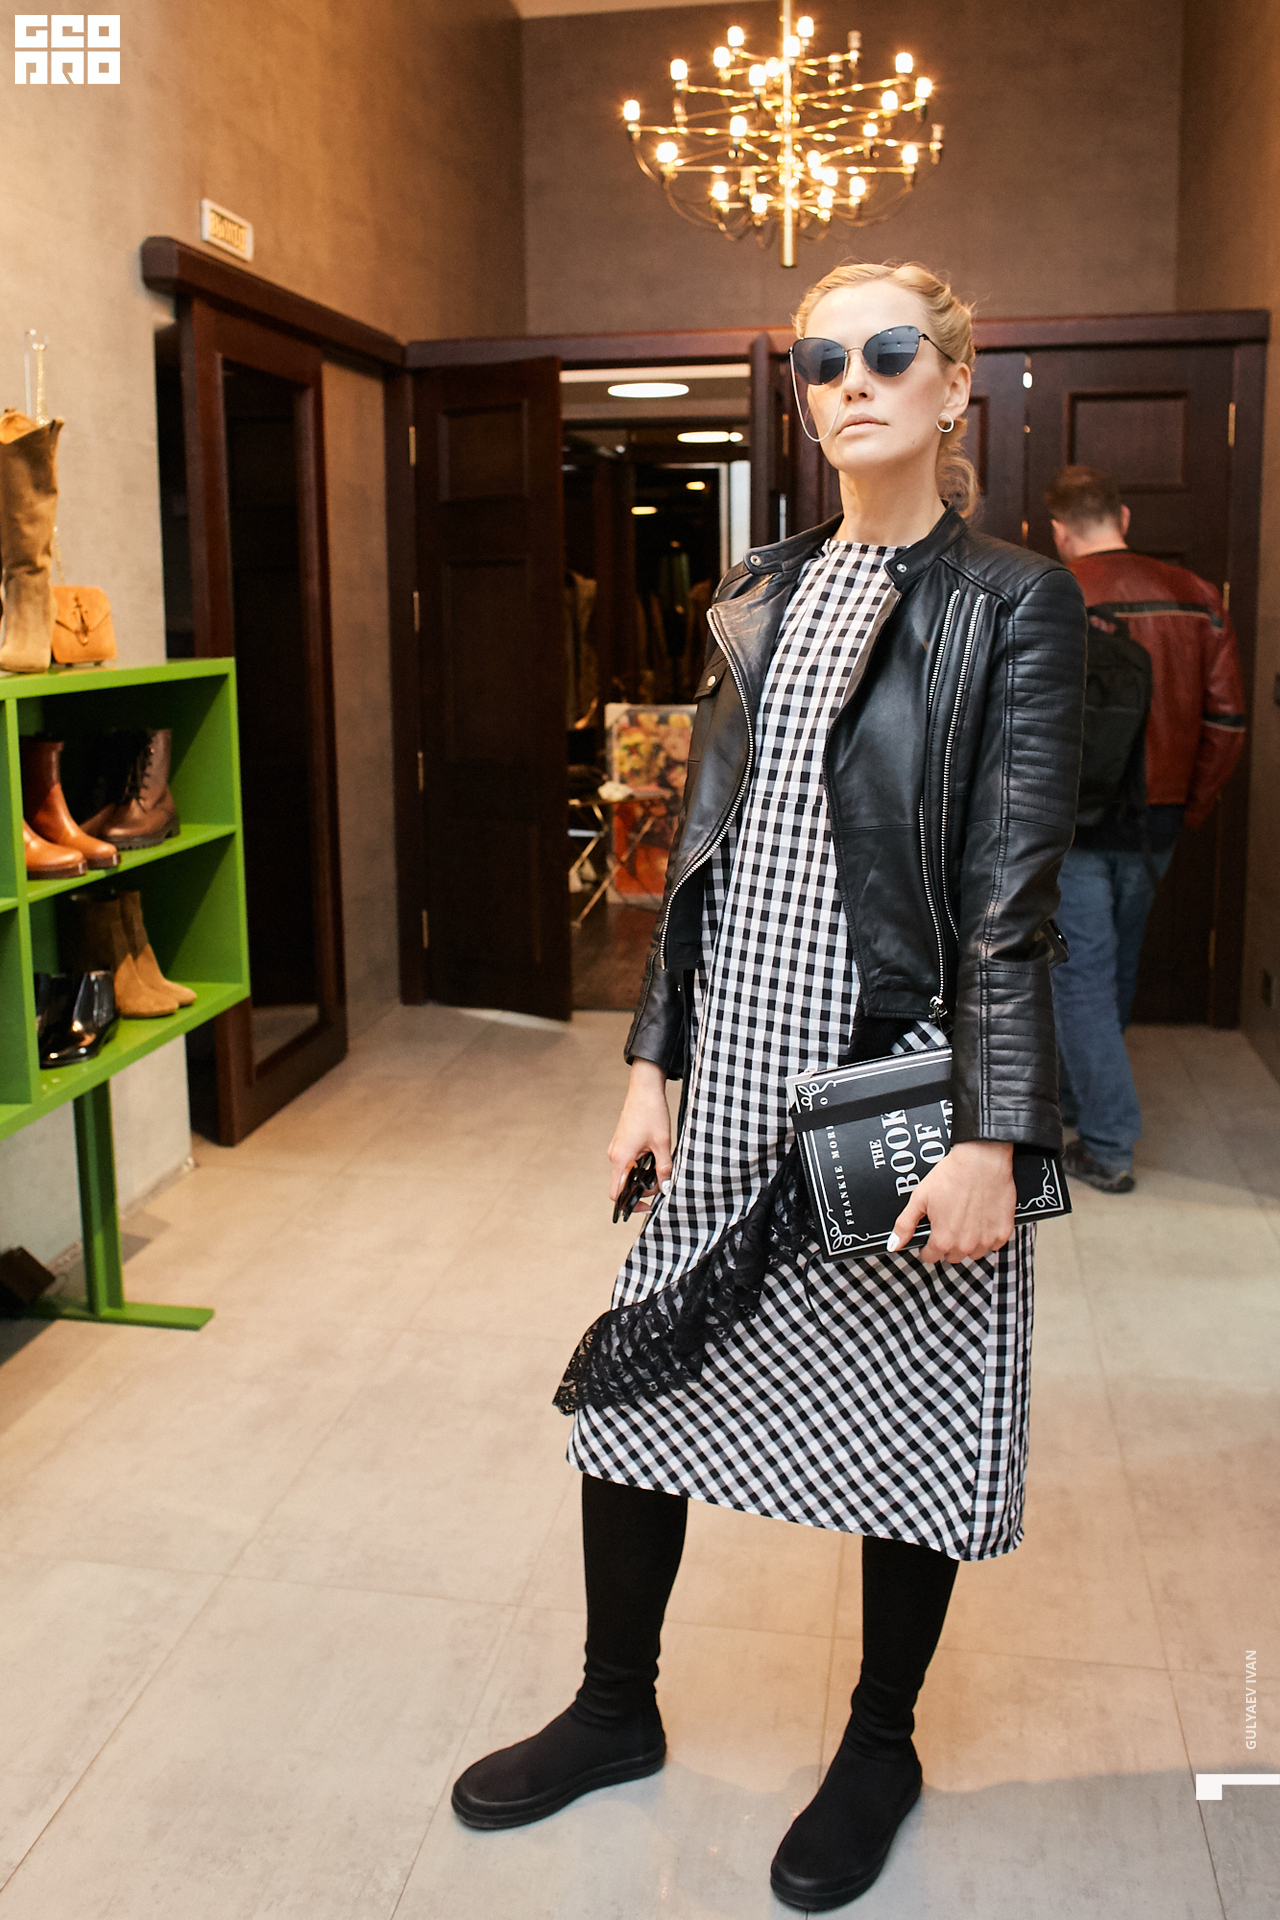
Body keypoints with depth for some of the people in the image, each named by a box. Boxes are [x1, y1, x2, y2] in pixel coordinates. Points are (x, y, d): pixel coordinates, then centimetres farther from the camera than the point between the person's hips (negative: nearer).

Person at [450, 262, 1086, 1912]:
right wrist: (653, 1063, 8)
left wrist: (989, 1139, -15)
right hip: (733, 1079, 5)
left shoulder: (1012, 602, -5)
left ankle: (879, 1749, 37)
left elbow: (1011, 890, -11)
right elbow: (698, 845, 11)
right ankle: (617, 1709, 37)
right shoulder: (757, 599, 11)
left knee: (902, 1417, 10)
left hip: (900, 1084, -5)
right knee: (629, 1384, 11)